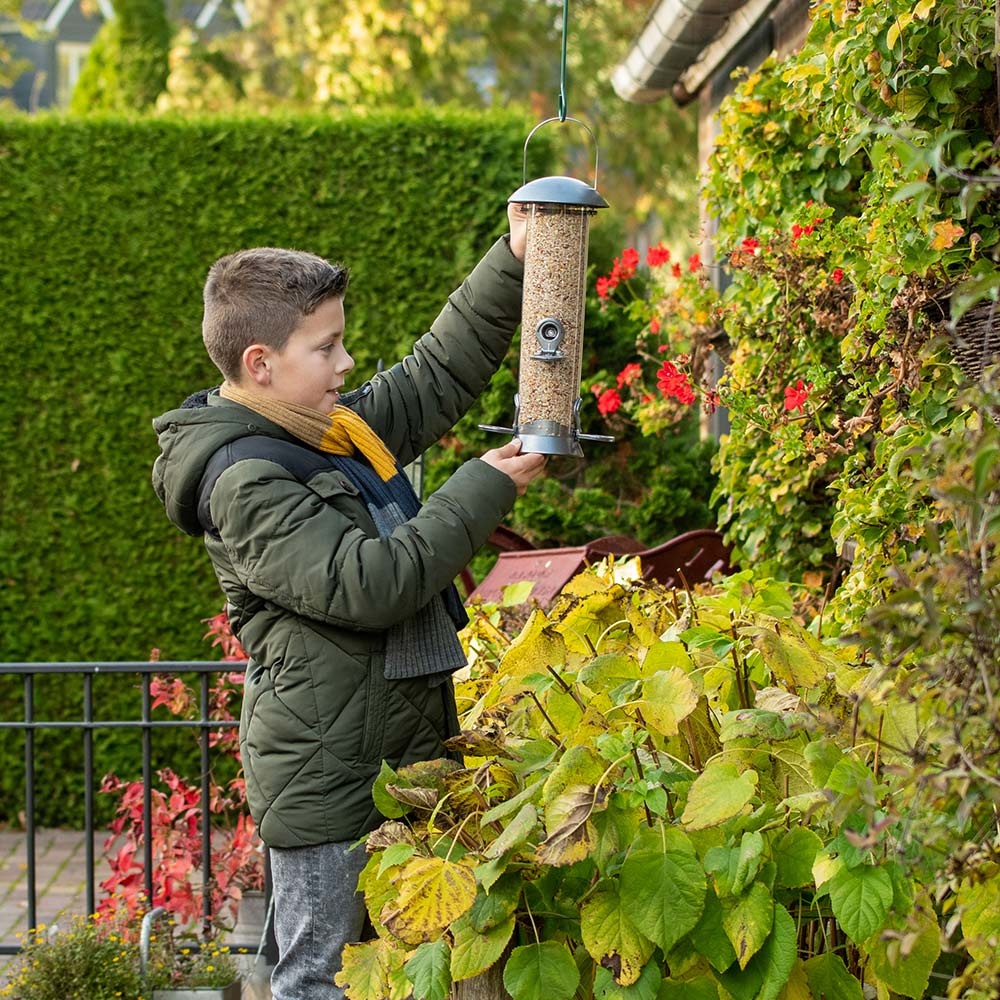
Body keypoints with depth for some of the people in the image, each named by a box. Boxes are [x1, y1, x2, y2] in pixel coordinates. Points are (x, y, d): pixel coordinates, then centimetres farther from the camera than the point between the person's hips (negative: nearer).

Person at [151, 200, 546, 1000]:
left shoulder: (341, 427, 9)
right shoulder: (245, 483, -19)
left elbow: (440, 373, 19)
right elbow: (367, 584, -26)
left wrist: (511, 265, 9)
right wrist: (484, 490, -20)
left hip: (399, 751, 9)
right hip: (328, 780, -9)